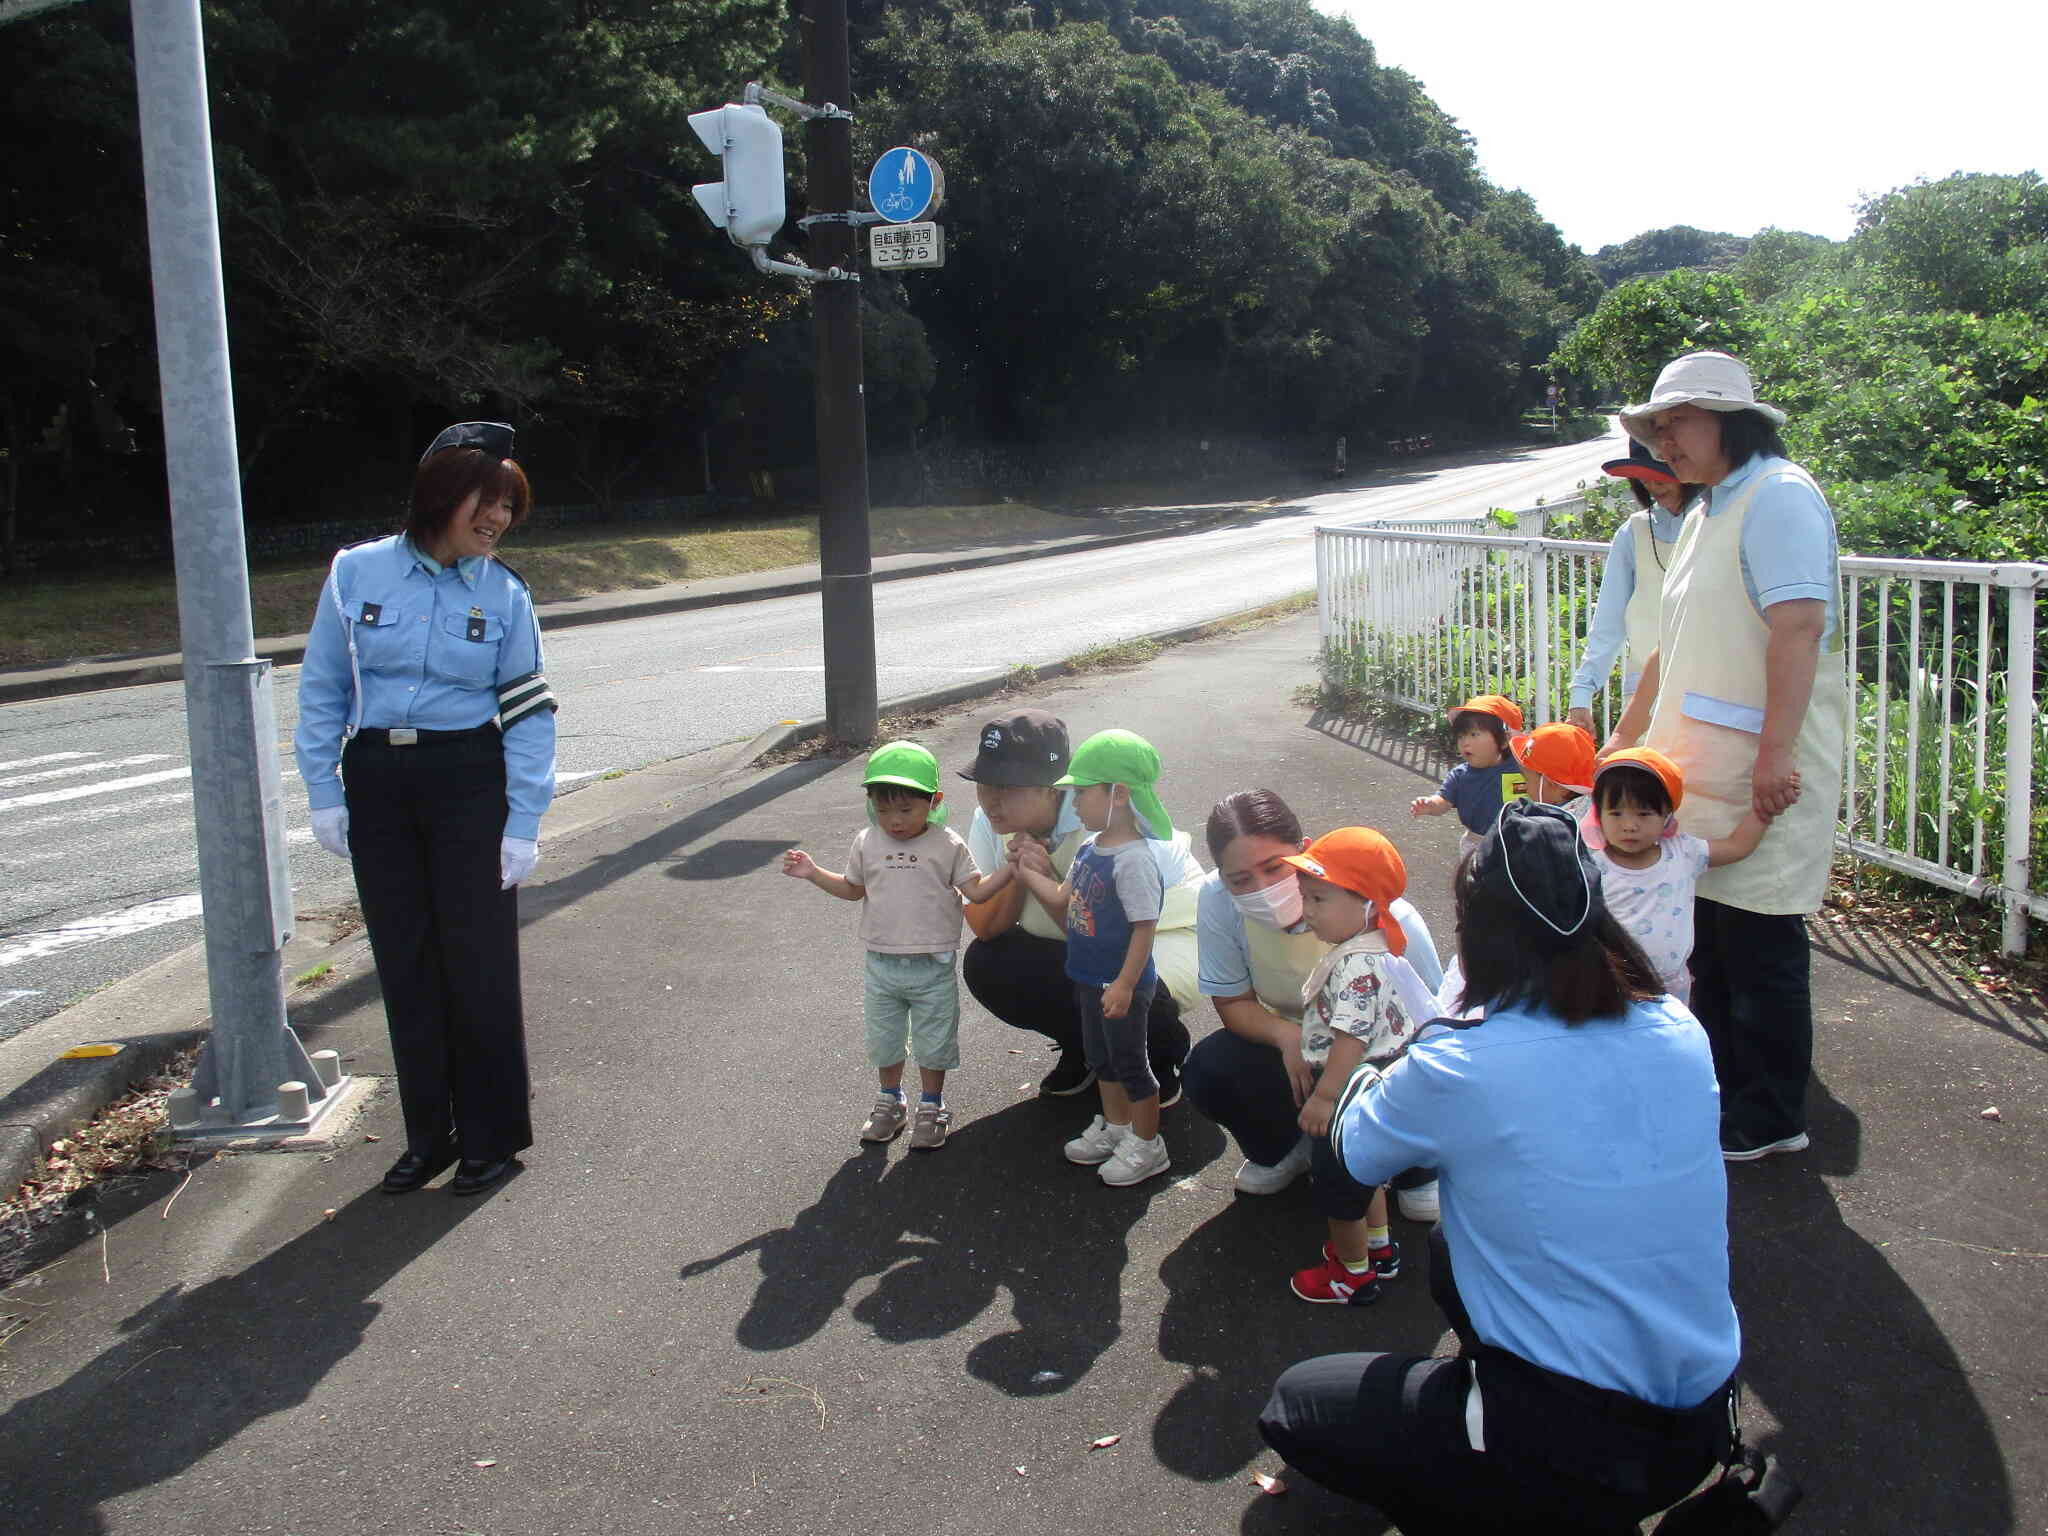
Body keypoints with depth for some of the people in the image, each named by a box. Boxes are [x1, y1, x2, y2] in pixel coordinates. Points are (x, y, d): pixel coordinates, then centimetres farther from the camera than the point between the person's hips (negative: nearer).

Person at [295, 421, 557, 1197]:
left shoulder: (504, 594, -2)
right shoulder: (357, 573, -1)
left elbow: (530, 716, -2)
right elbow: (322, 689, 5)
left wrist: (523, 825, -9)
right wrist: (324, 793, 1)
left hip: (470, 783, -2)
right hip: (377, 783, 2)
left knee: (478, 960, 0)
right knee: (404, 962, 9)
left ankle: (492, 1135, 15)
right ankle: (428, 1134, 23)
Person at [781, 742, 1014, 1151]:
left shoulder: (947, 845, -8)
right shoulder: (867, 843, 0)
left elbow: (976, 890, -7)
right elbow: (853, 889, 14)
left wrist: (1010, 867, -20)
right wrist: (812, 872, 4)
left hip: (933, 967, -3)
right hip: (882, 964, 3)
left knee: (933, 1041, 8)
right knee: (883, 1040, 15)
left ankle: (931, 1107, 27)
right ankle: (890, 1101, 35)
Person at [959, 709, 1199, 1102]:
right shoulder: (990, 821, -12)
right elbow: (985, 928, -10)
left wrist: (1046, 878, -37)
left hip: (1166, 934, -6)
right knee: (983, 964, -16)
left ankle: (1163, 1054, 0)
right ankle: (1082, 1048, 8)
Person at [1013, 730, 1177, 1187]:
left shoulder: (1132, 861, -27)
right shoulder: (1089, 849, 2)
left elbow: (1144, 927, -26)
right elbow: (1064, 901, 12)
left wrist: (1125, 985, -26)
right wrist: (1028, 873, 4)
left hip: (1122, 984, -9)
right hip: (1090, 978, 9)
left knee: (1129, 1062, 7)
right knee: (1100, 1058, 23)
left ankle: (1146, 1145, 24)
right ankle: (1115, 1127, 42)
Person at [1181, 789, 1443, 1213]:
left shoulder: (1387, 918, -32)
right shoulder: (1216, 900, -24)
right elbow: (1233, 1002, -11)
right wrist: (1287, 1036, -31)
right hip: (1289, 1040, 3)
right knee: (1205, 1071, -23)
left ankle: (1415, 1173, 7)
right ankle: (1281, 1151, 11)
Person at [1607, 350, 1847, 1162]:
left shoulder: (1778, 496, -12)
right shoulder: (1709, 511, 19)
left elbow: (1799, 629, -23)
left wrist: (1775, 753, -28)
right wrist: (1623, 741, 26)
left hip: (1763, 772, -9)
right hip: (1705, 764, 9)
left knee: (1760, 942, 0)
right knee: (1711, 939, 16)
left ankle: (1770, 1117, 13)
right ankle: (1721, 1087, 29)